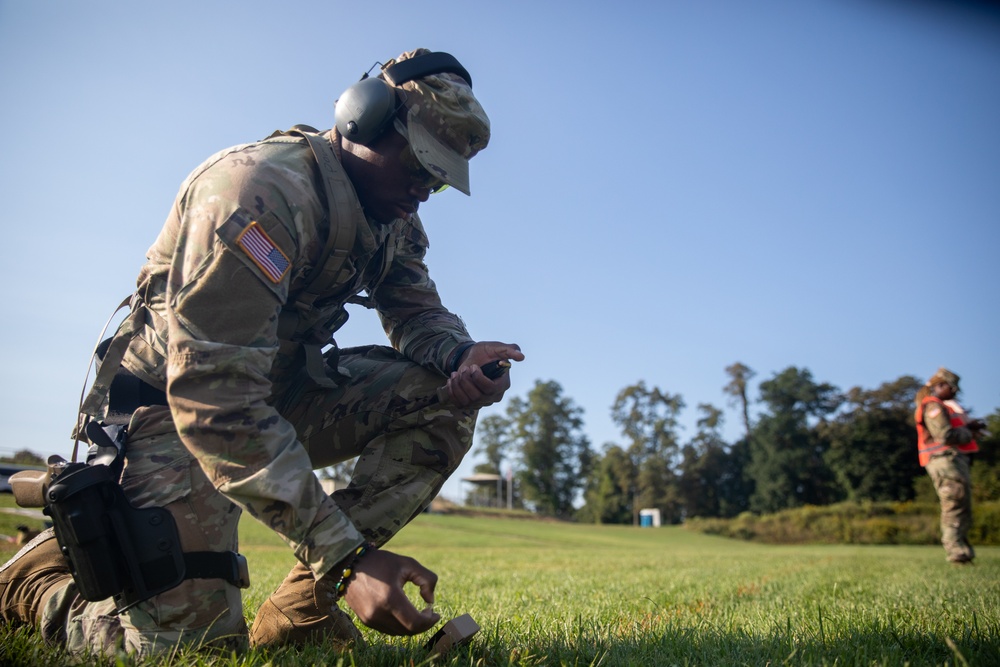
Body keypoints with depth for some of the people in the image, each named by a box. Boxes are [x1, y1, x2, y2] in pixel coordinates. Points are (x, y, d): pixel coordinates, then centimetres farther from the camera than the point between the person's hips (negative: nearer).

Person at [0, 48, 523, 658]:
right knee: (191, 639, -19)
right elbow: (213, 396, -33)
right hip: (172, 404, -7)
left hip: (282, 391, 8)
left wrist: (463, 355, -24)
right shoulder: (261, 189, -27)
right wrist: (344, 556, -37)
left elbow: (419, 313, 4)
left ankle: (303, 606, -10)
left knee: (443, 395, -13)